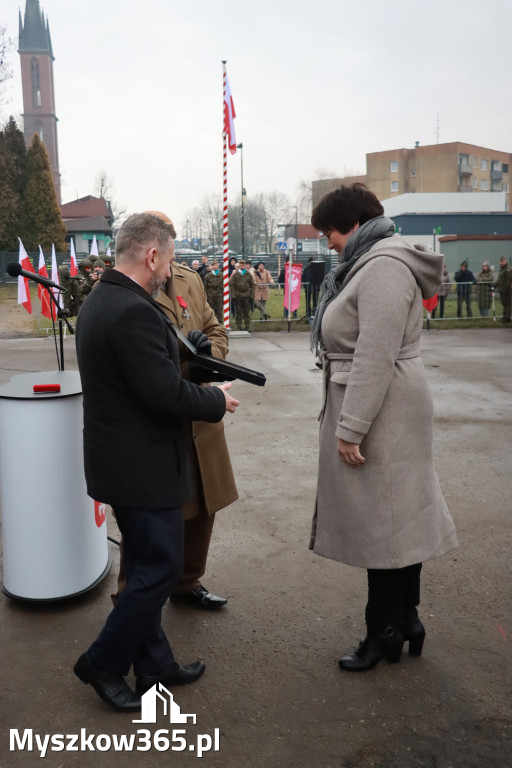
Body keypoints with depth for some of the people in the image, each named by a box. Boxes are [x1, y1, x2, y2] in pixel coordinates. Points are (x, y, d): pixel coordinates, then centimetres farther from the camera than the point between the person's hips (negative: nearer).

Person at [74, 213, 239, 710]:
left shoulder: (99, 300, 10)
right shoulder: (135, 311, -24)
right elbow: (166, 393, -25)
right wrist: (218, 400, -9)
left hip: (121, 459, 11)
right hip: (143, 467, -11)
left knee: (146, 567, 18)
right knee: (160, 568, 4)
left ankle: (154, 665, 32)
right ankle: (103, 663, 19)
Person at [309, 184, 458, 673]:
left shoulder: (383, 266, -17)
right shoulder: (370, 263, 16)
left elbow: (375, 358, -23)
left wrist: (351, 429, -21)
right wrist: (346, 420, 17)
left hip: (381, 416, -10)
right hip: (373, 413, 10)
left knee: (384, 521, 2)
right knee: (392, 519, 16)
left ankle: (387, 634, 18)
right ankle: (403, 620, 30)